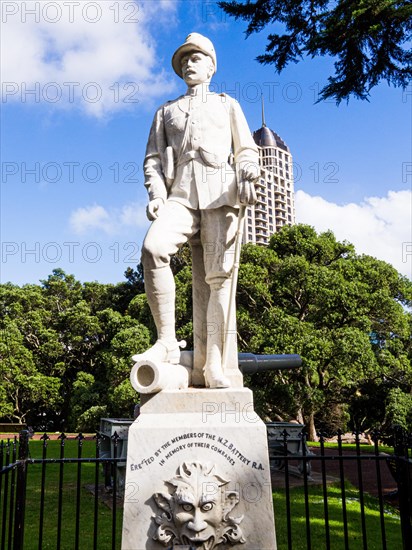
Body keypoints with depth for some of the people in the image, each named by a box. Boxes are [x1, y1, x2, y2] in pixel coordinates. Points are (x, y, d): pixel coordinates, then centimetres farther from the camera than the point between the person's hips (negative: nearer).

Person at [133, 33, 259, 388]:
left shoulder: (228, 105, 27)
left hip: (219, 194, -1)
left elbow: (247, 150, 16)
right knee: (153, 249, -29)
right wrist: (156, 193, -1)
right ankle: (168, 341, -21)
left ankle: (214, 364, -13)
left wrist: (247, 178, -7)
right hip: (180, 195, 1)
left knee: (219, 275, -13)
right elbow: (153, 158, 19)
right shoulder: (166, 112, 31)